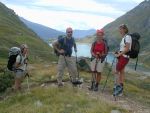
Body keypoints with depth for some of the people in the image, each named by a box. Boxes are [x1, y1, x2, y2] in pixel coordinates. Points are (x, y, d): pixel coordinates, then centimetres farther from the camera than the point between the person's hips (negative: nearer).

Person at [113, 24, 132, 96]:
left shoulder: (127, 37, -13)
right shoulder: (123, 38, 14)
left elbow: (127, 49, -19)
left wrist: (119, 54, -15)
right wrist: (118, 52, 7)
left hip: (124, 57, -9)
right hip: (122, 57, 9)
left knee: (117, 72, -6)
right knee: (121, 72, 10)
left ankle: (118, 86, -2)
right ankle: (120, 90, 16)